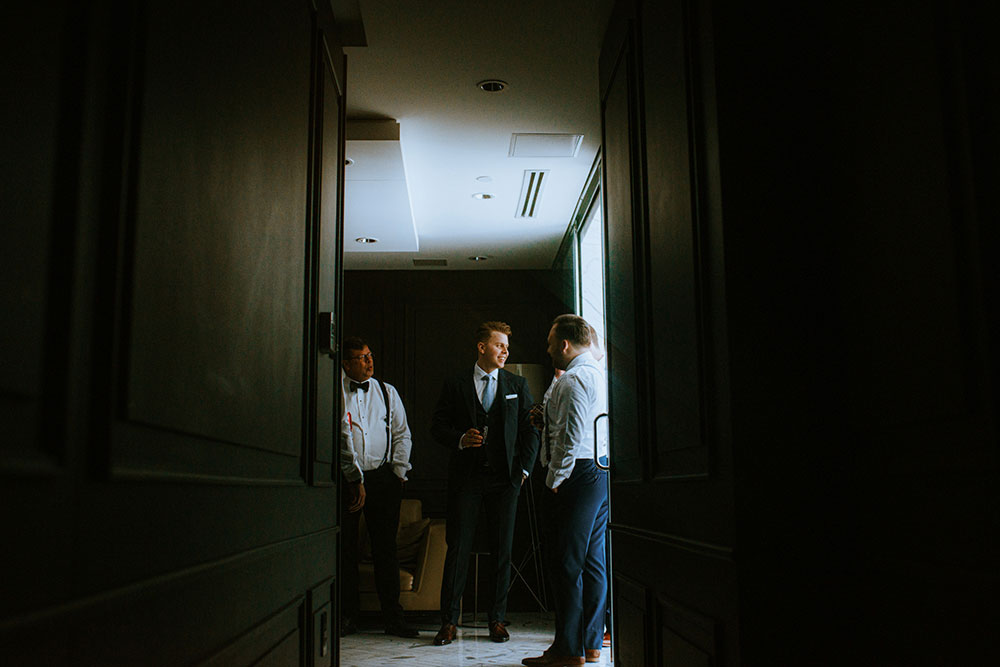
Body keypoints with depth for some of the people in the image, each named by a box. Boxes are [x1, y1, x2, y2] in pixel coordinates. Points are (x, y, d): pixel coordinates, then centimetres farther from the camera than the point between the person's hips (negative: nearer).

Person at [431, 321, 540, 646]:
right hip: (465, 478, -1)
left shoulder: (517, 385, 10)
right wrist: (460, 439, -11)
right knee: (458, 547, 0)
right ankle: (449, 620, 9)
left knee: (502, 549, 4)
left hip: (504, 478, 1)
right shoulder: (455, 385, 6)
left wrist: (524, 469, 1)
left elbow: (530, 430, 9)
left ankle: (497, 619, 15)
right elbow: (437, 425, 7)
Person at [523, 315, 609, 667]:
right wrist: (546, 420, 21)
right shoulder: (600, 375, 18)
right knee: (593, 561, 12)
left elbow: (571, 436, -19)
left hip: (580, 475, -10)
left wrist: (555, 479, -10)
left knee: (567, 562, -5)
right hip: (604, 471, 10)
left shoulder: (573, 380, -12)